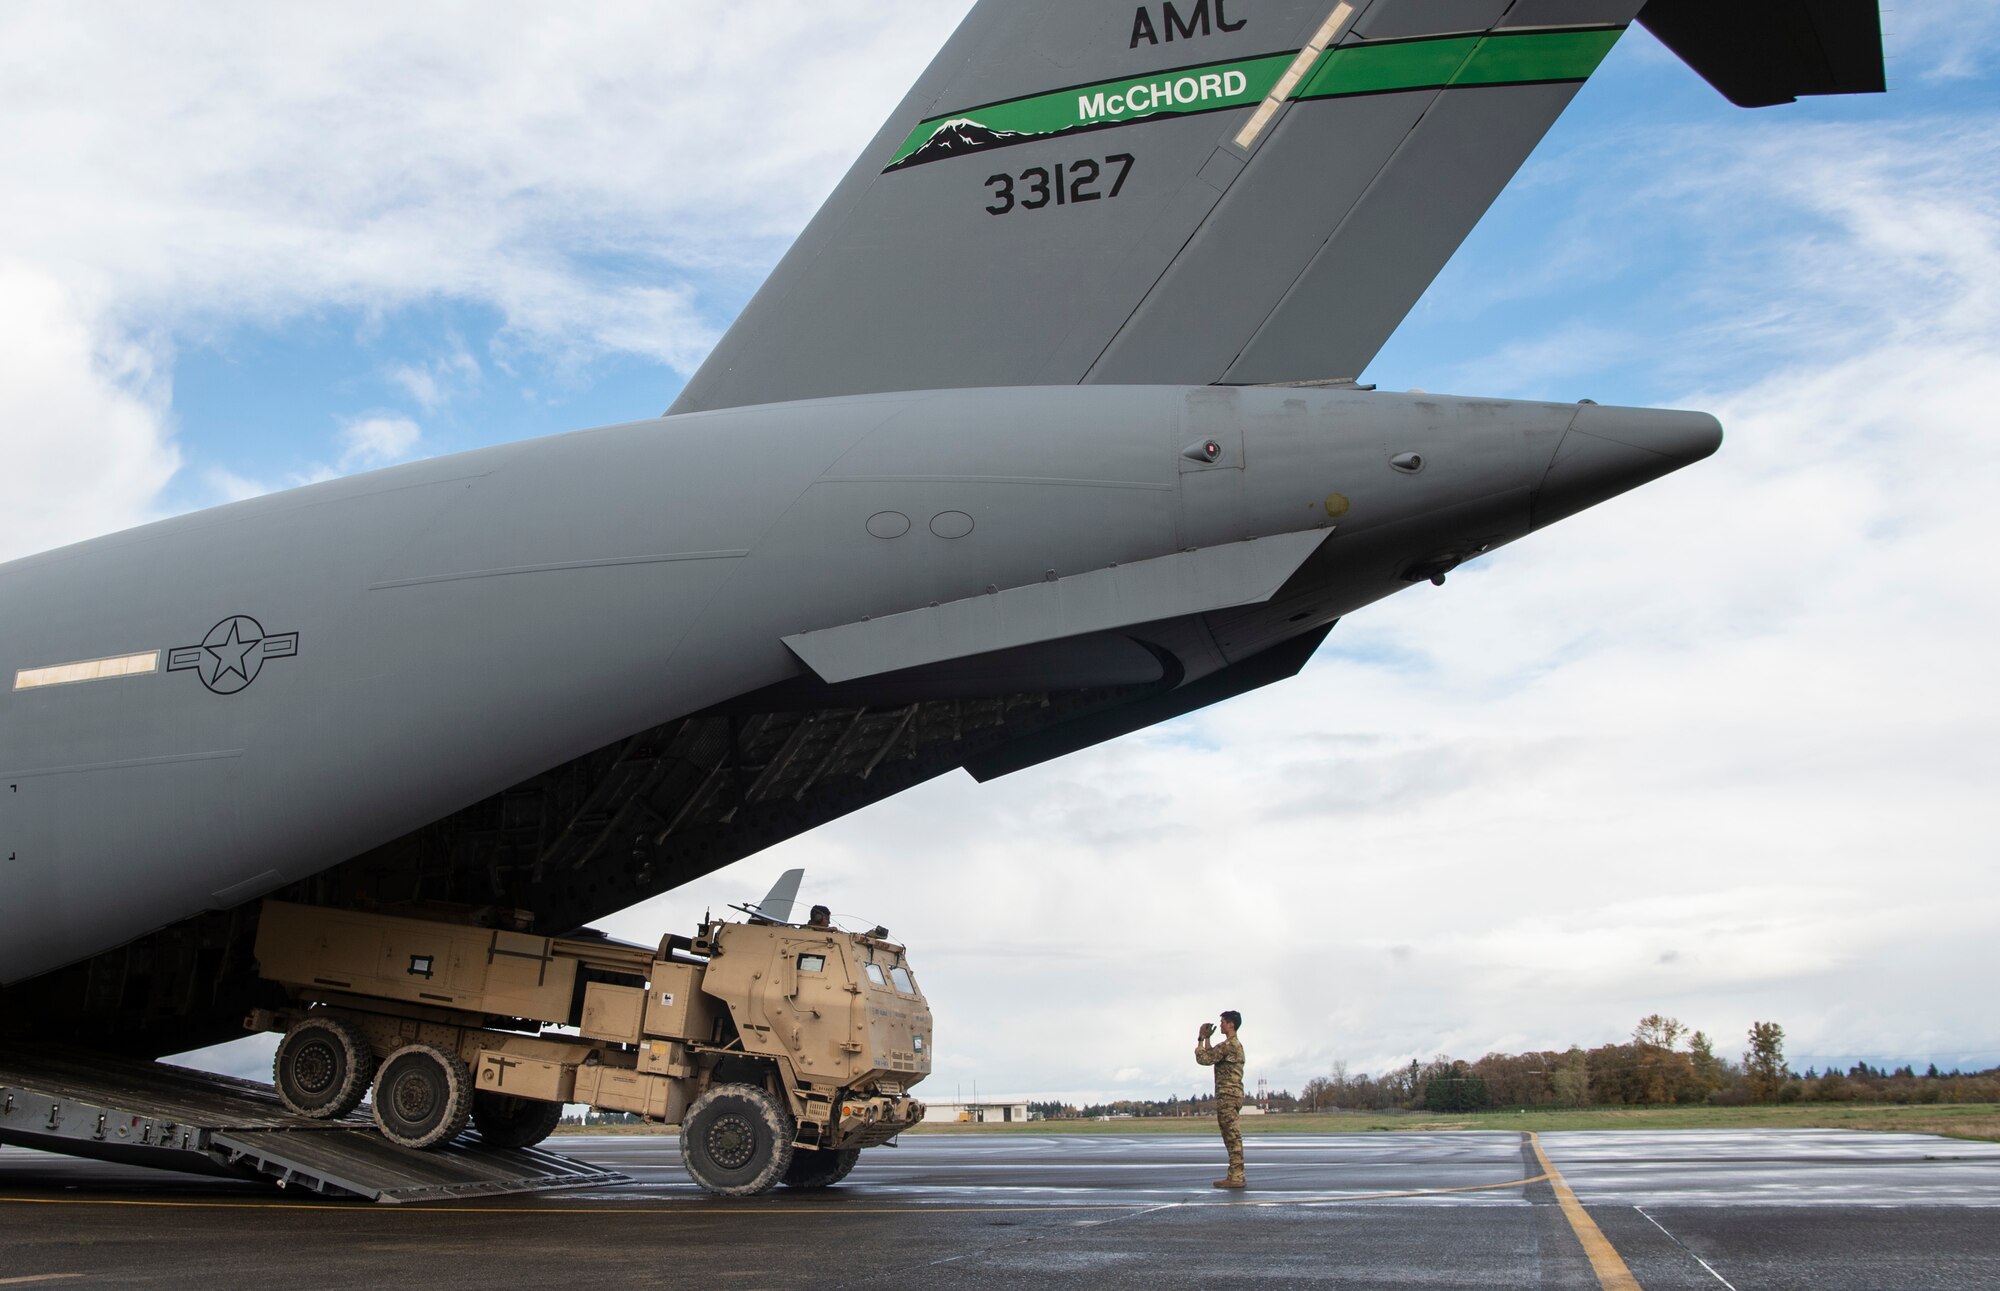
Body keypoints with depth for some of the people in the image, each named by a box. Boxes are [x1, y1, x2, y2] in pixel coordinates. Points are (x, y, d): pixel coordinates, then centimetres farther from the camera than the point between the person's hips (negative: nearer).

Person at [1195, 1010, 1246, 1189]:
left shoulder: (1228, 1045, -14)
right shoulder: (1235, 1044, 19)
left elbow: (1203, 1058, -15)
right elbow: (1211, 1057, 26)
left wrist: (1201, 1039, -2)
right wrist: (1207, 1038, 22)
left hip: (1227, 1095, -10)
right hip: (1232, 1095, 10)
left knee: (1232, 1137, -10)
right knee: (1233, 1138, 11)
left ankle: (1235, 1177, -11)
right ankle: (1236, 1176, 12)